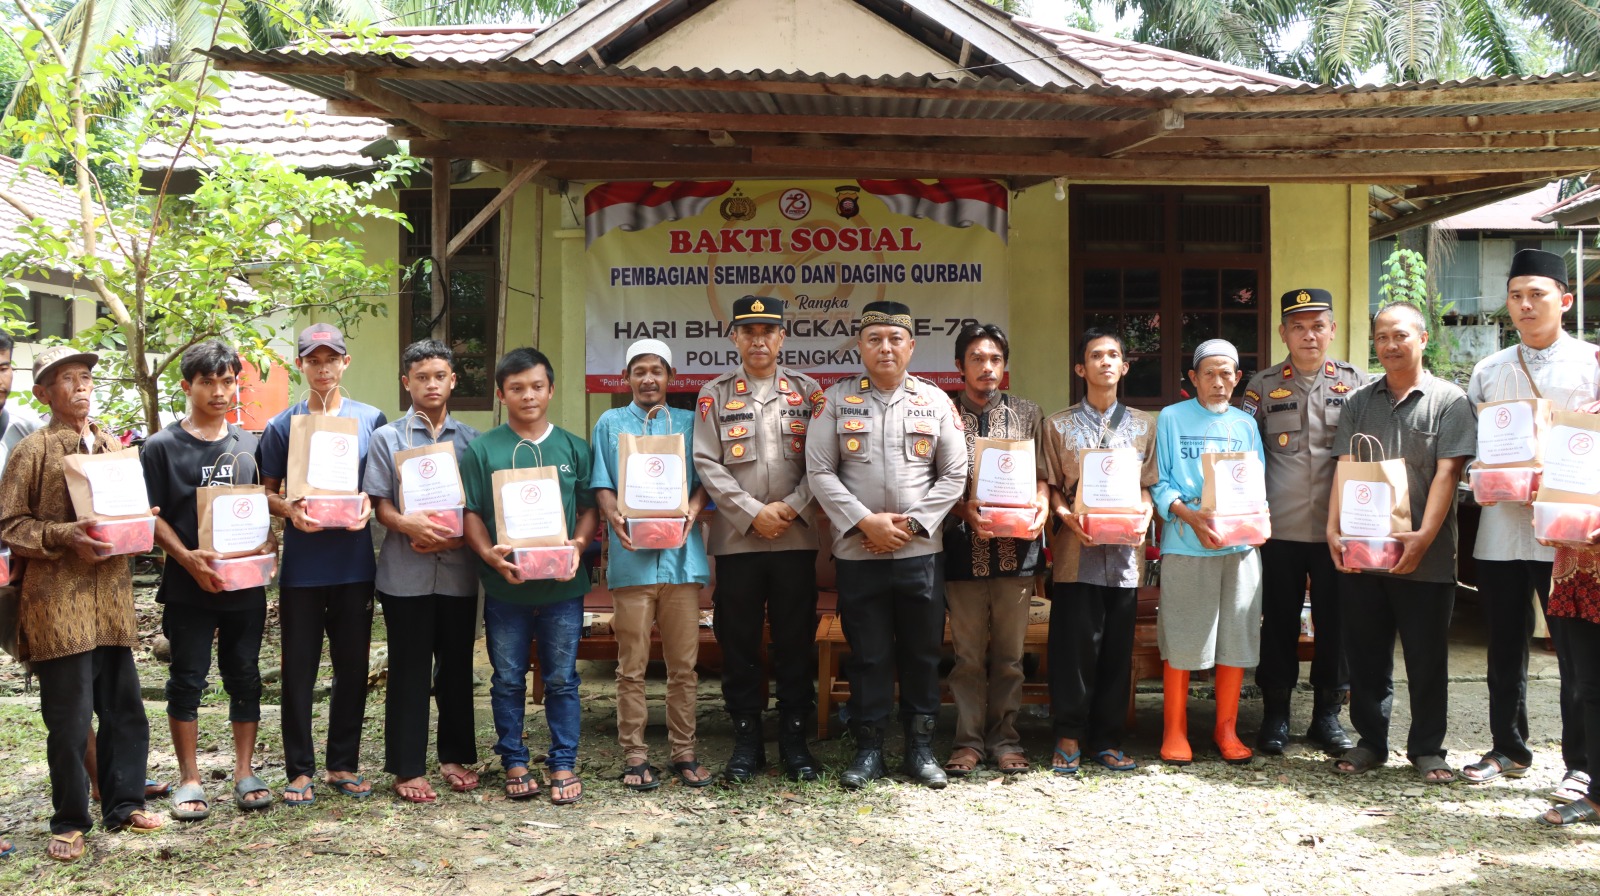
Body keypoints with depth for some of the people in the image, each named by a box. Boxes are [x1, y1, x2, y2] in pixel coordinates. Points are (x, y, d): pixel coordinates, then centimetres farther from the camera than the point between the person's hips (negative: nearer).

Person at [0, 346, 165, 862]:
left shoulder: (113, 446, 13)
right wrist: (64, 536, -17)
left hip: (112, 593, 5)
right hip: (58, 599, -5)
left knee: (124, 707, 9)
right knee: (69, 716, 1)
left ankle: (123, 804, 23)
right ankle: (69, 822, 14)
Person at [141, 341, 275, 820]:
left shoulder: (249, 445, 9)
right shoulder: (162, 446, -1)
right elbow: (150, 515, -4)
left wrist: (268, 543, -3)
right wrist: (187, 557, -16)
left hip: (246, 583, 3)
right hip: (189, 585, -3)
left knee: (245, 676, 8)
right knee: (187, 679, 5)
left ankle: (245, 772, 18)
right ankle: (189, 780, 15)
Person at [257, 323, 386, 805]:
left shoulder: (371, 420, 5)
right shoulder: (282, 426, 3)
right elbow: (268, 493, 6)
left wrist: (368, 504, -11)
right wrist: (290, 510, -15)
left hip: (355, 562, 1)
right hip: (301, 564, -1)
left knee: (353, 665, 9)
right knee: (299, 668, 4)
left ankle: (343, 763, 22)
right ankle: (300, 768, 16)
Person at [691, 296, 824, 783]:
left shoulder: (808, 391, 9)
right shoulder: (714, 395, 7)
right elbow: (707, 464, -2)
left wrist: (790, 507, -11)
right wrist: (753, 513, -10)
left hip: (796, 537, 0)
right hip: (736, 538, 0)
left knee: (796, 641, 5)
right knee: (739, 642, 5)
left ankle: (794, 737, 16)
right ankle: (746, 739, 16)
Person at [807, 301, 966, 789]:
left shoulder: (935, 400, 6)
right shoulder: (837, 399, 3)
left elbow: (954, 474, 4)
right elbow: (820, 471, -2)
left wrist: (912, 523, -7)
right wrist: (864, 521, -12)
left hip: (921, 550, 1)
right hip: (857, 552, -1)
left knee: (922, 652, 8)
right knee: (867, 653, 6)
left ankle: (920, 748, 21)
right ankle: (868, 748, 18)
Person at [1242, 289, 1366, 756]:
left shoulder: (1356, 381, 7)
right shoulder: (1263, 386, 6)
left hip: (1338, 525, 1)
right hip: (1280, 526, 0)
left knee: (1335, 620, 7)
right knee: (1279, 621, 6)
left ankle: (1327, 713, 19)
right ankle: (1275, 713, 17)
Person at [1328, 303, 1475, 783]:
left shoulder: (1448, 400, 1)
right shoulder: (1359, 401, 12)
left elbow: (1446, 474, -8)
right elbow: (1345, 469, 6)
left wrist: (1424, 536, -18)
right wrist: (1333, 529, -6)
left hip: (1424, 558, -3)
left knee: (1427, 659, 6)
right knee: (1366, 655, 10)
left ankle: (1427, 749, 19)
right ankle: (1371, 742, 22)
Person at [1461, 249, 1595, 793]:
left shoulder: (1589, 365, 1)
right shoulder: (1489, 371, 12)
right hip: (1500, 528, 4)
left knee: (1576, 650, 1)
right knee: (1504, 648, 12)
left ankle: (1582, 763, 13)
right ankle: (1508, 750, 26)